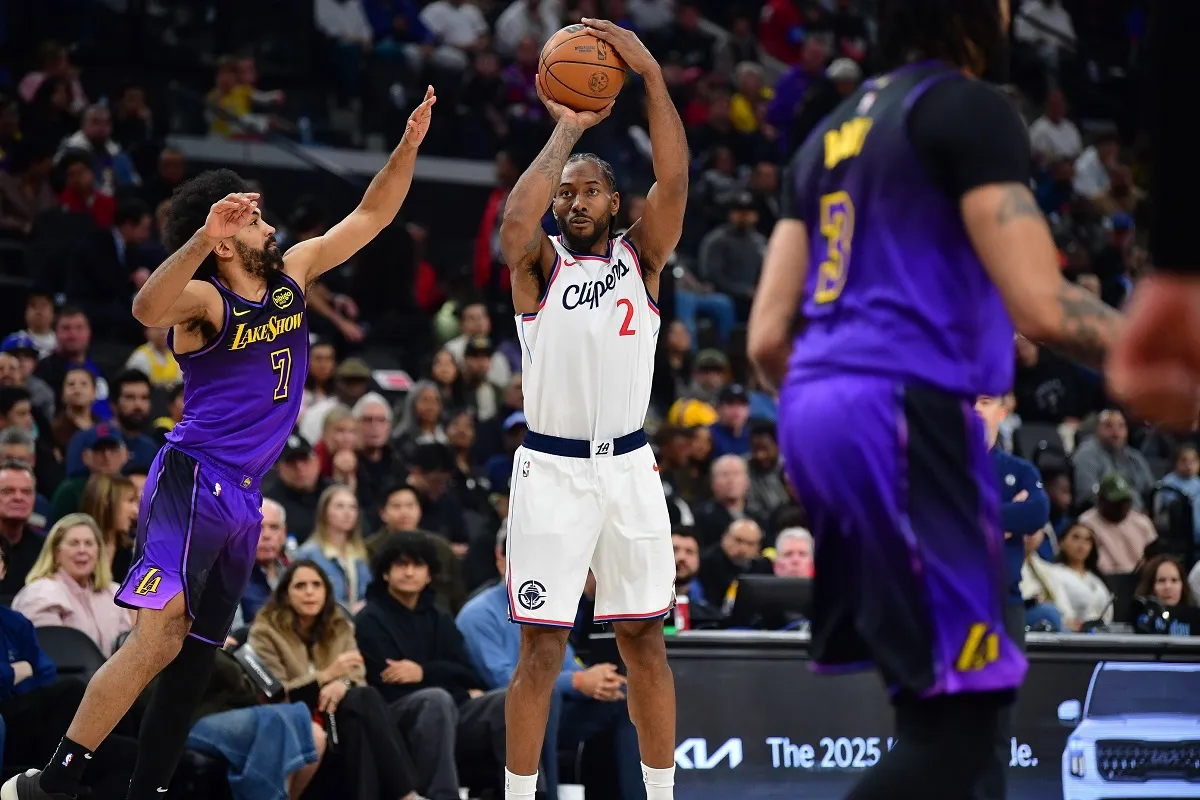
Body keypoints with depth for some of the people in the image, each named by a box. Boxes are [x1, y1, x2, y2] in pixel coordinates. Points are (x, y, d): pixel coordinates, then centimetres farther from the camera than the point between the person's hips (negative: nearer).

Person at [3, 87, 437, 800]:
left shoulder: (294, 273, 11)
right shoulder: (204, 299, -11)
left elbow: (371, 215, 16)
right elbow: (148, 309, -35)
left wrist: (409, 146, 3)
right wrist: (203, 236, -47)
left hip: (243, 498, 9)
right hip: (193, 481, -8)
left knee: (197, 654, 9)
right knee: (159, 636, -21)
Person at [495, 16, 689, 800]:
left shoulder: (641, 257, 4)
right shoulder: (540, 263, 0)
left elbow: (674, 180, -13)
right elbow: (515, 224, -25)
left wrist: (652, 75, -22)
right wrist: (566, 130, -20)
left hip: (630, 469, 2)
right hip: (551, 471, -2)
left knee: (646, 643, 8)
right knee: (542, 652, -1)